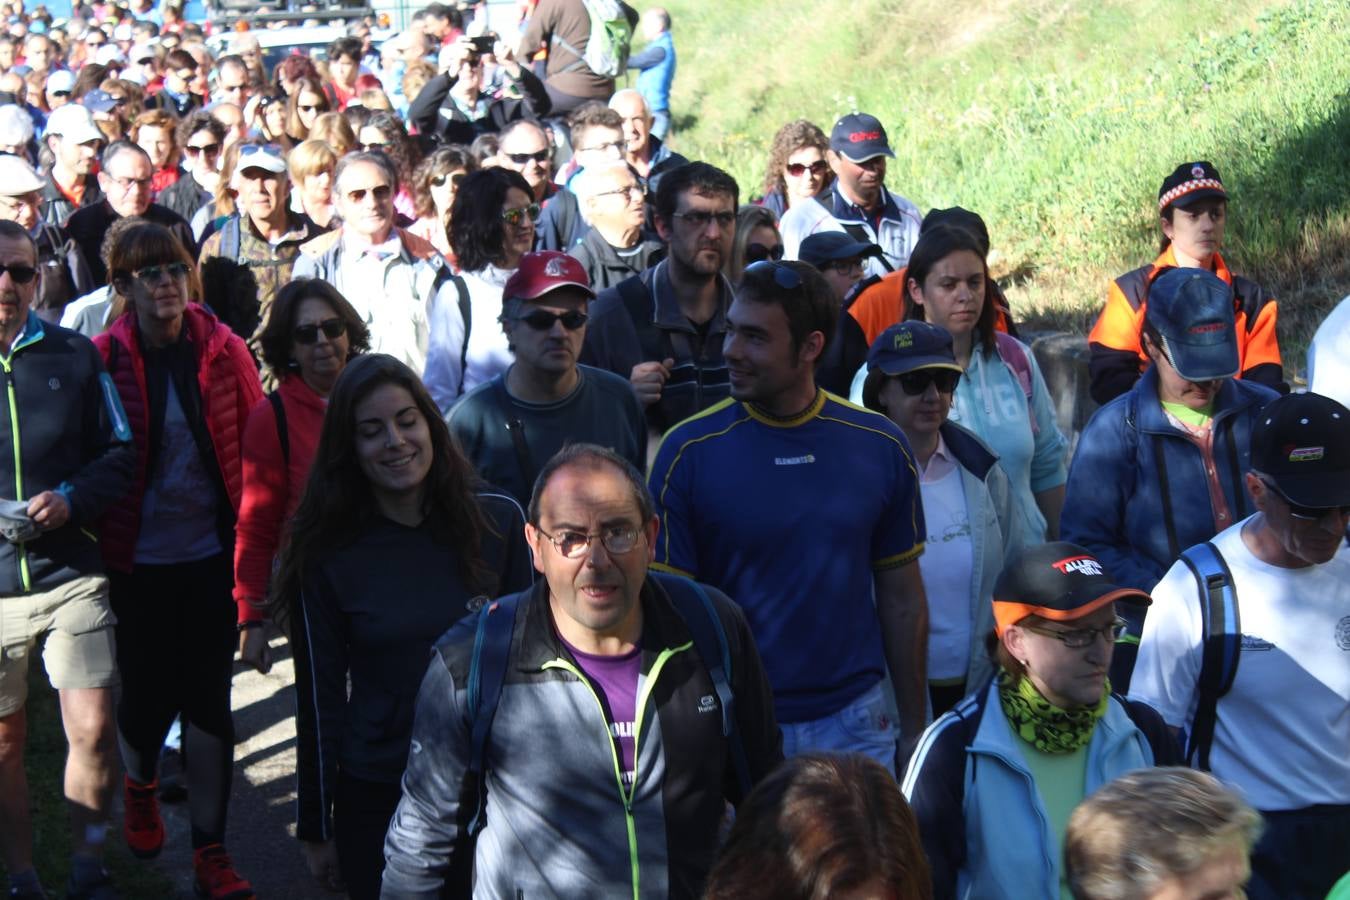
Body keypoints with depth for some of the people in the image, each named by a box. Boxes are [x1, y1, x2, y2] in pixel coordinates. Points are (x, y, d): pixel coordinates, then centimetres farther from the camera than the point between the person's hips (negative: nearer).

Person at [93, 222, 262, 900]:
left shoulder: (222, 349, -2)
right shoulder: (104, 359, -7)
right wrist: (98, 537, -5)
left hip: (212, 552, 1)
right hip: (138, 559, -1)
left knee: (209, 697, 4)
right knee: (148, 691, 9)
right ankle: (139, 786, 44)